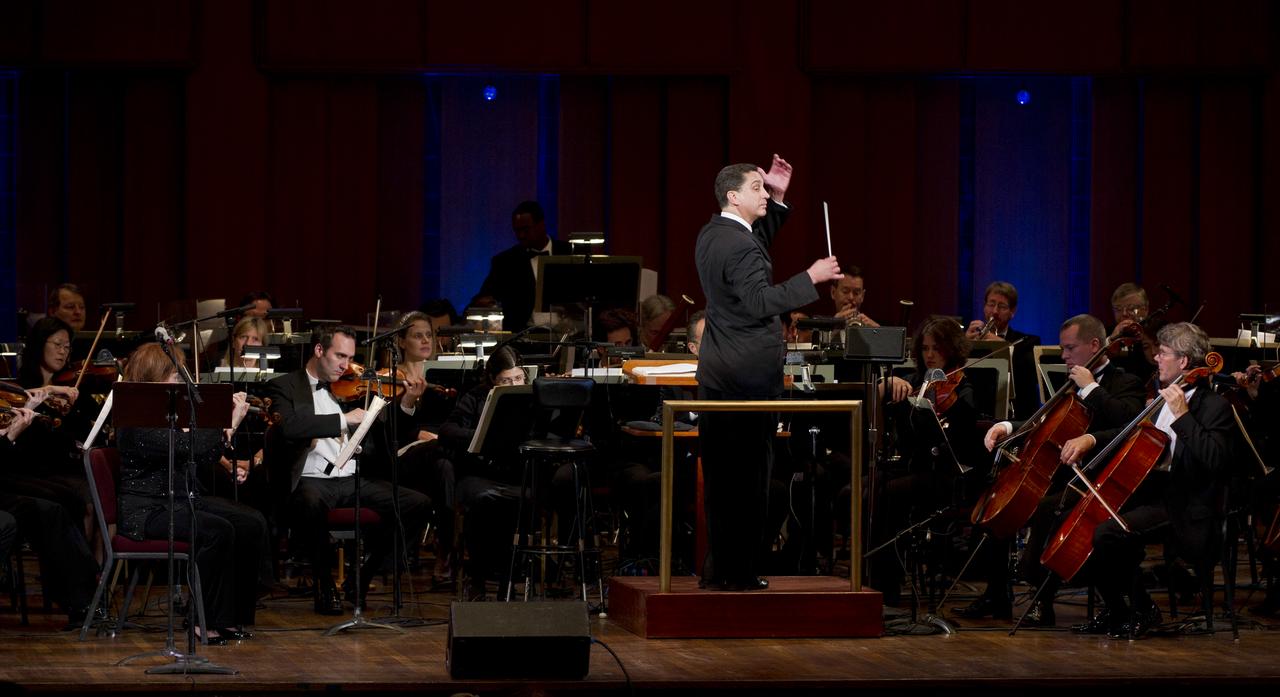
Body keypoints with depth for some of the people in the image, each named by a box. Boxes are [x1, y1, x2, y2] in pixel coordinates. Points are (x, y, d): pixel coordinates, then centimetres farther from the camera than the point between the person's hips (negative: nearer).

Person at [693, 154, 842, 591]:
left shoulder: (712, 235, 11)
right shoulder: (738, 246, -19)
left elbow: (759, 242, 28)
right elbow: (760, 301, -27)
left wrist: (778, 200, 18)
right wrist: (810, 278, -23)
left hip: (716, 370, 10)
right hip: (749, 373, -10)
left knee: (720, 473, 12)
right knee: (749, 474, -3)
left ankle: (717, 567, 17)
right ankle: (740, 571, -1)